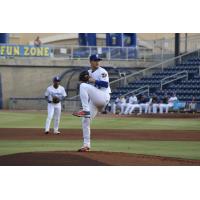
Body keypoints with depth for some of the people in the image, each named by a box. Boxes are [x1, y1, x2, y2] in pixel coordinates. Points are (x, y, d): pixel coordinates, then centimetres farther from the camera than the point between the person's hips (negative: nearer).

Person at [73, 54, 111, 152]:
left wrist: (93, 81, -20)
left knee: (83, 86, -28)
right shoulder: (88, 72, 18)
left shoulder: (102, 71, -4)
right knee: (85, 120, 2)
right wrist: (84, 80, 4)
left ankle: (85, 110, -30)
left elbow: (106, 84, -16)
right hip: (93, 101, 8)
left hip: (103, 97, -8)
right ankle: (86, 145, 8)